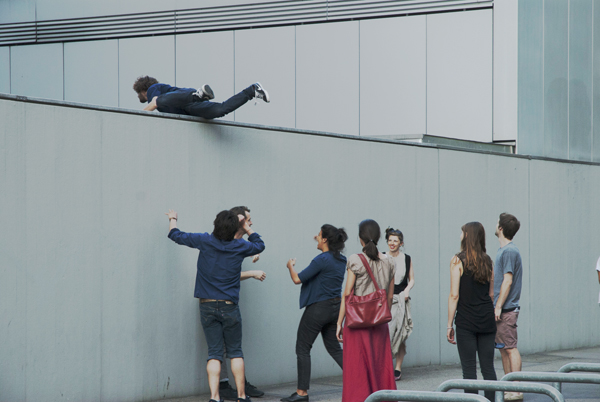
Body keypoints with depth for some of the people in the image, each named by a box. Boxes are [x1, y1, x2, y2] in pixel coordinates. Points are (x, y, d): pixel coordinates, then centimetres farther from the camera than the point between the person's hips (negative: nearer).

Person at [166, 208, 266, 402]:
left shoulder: (205, 241, -4)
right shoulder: (239, 246, -2)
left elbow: (176, 235, 8)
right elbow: (259, 244, 20)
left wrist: (172, 219, 27)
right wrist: (246, 226, 22)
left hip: (207, 306, 1)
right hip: (229, 307, -1)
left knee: (214, 353, 2)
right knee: (235, 352, 9)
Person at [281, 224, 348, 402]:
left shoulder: (322, 260, -18)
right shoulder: (341, 260, 6)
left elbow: (297, 279, -16)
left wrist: (290, 266, 3)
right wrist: (319, 241, 39)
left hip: (318, 308, -8)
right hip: (335, 307, 8)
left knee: (302, 349, 1)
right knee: (334, 348, 15)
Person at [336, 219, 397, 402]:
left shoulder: (355, 260, -8)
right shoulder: (389, 263, 4)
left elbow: (347, 294, -8)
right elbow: (390, 296, 9)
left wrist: (339, 323, -4)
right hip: (380, 323, 4)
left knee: (357, 370, 1)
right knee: (381, 369, 10)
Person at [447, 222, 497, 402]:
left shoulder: (458, 260, -8)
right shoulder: (487, 261, 8)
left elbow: (454, 295, -10)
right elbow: (491, 294, 13)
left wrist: (449, 325, -6)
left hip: (466, 321, -5)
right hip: (487, 319, 5)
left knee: (469, 368, -2)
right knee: (488, 367, 7)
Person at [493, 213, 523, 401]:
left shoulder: (509, 251, -14)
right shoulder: (504, 250, 16)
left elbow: (508, 281, -18)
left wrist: (498, 307, -18)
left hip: (506, 309, -10)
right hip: (501, 309, 10)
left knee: (510, 348, -8)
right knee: (503, 348, 12)